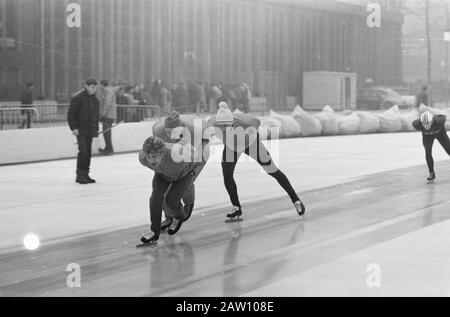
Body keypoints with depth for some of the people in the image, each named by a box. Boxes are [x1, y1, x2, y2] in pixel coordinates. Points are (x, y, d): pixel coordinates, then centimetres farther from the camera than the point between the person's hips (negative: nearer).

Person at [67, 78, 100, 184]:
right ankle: (80, 175, -9)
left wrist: (96, 129, 15)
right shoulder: (78, 98, -10)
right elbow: (71, 114, -10)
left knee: (88, 153, 7)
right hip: (80, 129, -7)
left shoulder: (95, 100, 11)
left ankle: (85, 174, 14)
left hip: (90, 130, 7)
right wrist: (73, 128, -15)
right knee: (83, 151, -14)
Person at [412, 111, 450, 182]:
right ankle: (432, 173, 0)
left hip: (440, 133, 0)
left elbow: (444, 117, -23)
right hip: (427, 135, 0)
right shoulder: (417, 124, -39)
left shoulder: (438, 121, -44)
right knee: (428, 153, -16)